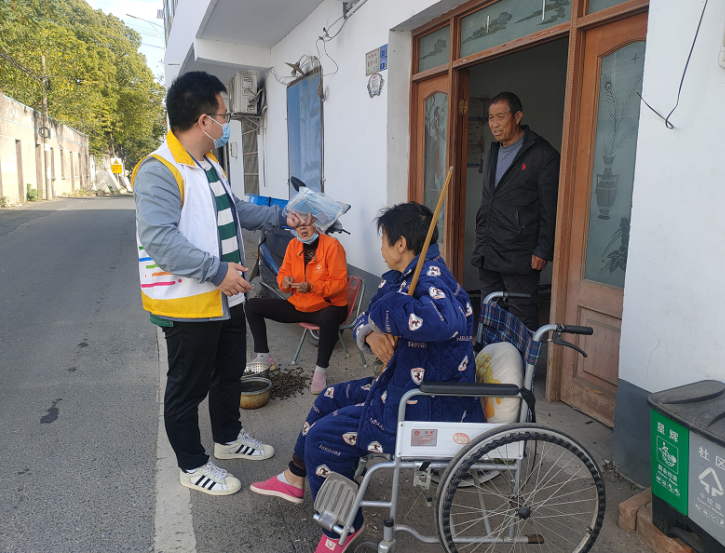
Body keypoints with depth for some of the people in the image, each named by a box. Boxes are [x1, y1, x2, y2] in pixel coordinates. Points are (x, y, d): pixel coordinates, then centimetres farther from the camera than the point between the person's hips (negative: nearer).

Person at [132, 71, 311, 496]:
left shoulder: (209, 165, 11)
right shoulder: (159, 171, -21)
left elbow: (234, 210, 22)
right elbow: (159, 239, -30)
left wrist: (281, 218, 16)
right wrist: (217, 270, -30)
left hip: (227, 297, 10)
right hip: (189, 305, -10)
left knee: (230, 372, 24)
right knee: (189, 388, 9)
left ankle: (229, 438, 46)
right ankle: (193, 465, 29)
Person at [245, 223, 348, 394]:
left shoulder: (332, 245, -16)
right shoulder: (293, 244, 2)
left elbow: (340, 283, -18)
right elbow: (283, 273, 10)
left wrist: (311, 287, -30)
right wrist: (285, 281, -14)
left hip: (327, 306, -6)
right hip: (298, 305, 6)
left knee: (329, 318, -44)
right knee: (252, 306, 1)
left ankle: (321, 371, -25)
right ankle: (263, 357, 10)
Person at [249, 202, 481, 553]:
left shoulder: (430, 281, -26)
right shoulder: (401, 276, 5)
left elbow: (441, 322, -50)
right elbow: (365, 320, 11)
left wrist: (384, 309, -32)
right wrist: (372, 335, -15)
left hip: (429, 411, -10)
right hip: (406, 386, 11)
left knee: (323, 436, -7)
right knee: (331, 399, 22)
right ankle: (295, 479, 43)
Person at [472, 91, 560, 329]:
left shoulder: (543, 155, -8)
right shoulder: (493, 152, 15)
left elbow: (550, 209, -10)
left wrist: (542, 251, -14)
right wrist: (481, 242, 17)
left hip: (519, 256, -7)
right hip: (487, 255, 7)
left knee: (523, 317, 0)